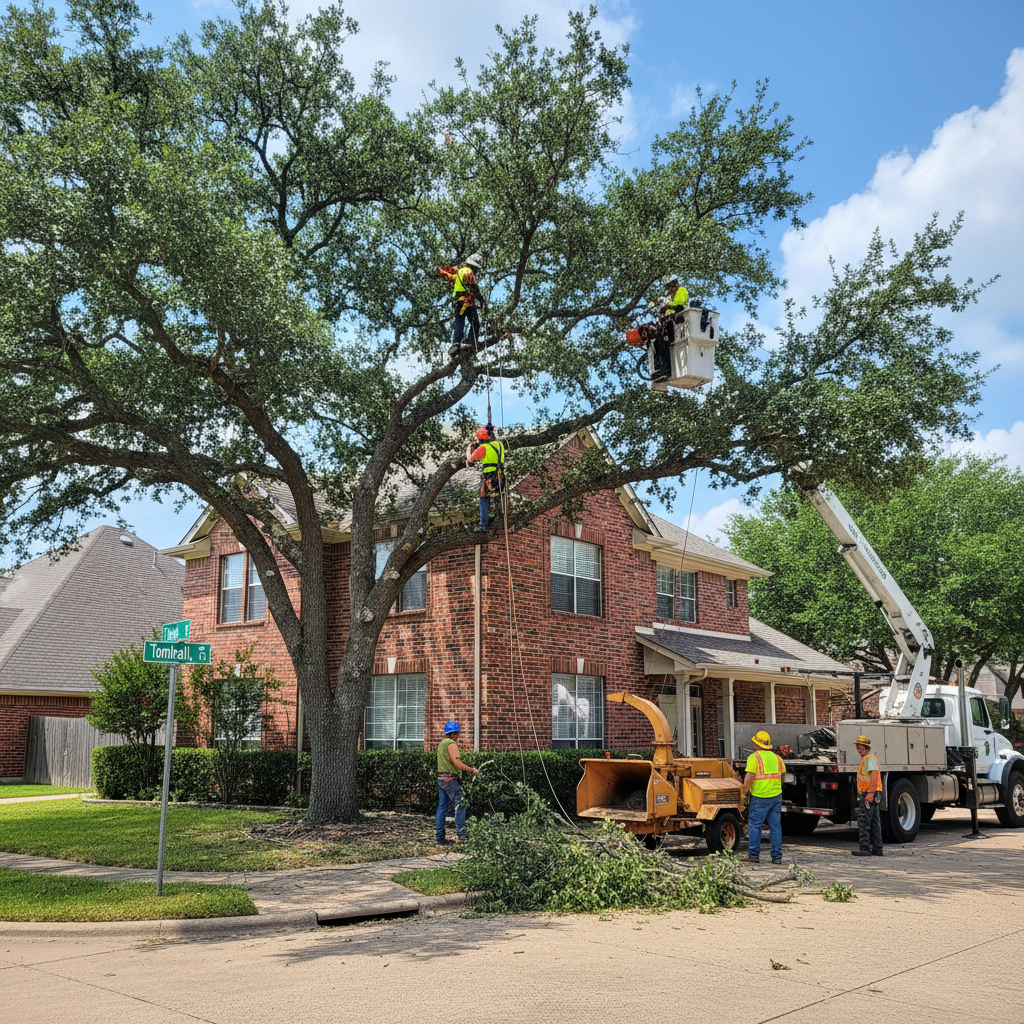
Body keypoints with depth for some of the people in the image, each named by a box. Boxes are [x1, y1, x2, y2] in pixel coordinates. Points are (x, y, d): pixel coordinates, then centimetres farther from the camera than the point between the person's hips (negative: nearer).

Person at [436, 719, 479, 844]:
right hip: (450, 779, -9)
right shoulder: (451, 744, -12)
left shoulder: (441, 744, 17)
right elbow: (457, 763, -19)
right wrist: (472, 770, -10)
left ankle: (440, 835, 8)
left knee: (442, 807, 8)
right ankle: (460, 836, -7)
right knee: (460, 807, -5)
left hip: (441, 779, 9)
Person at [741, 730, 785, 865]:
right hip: (776, 796, 5)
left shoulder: (754, 757, -9)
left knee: (755, 825, 3)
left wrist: (744, 793, -3)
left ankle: (753, 855, 4)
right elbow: (782, 777, 16)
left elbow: (749, 778, -14)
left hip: (760, 797, -5)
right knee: (775, 826, 8)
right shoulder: (777, 757, 10)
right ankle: (777, 857, 8)